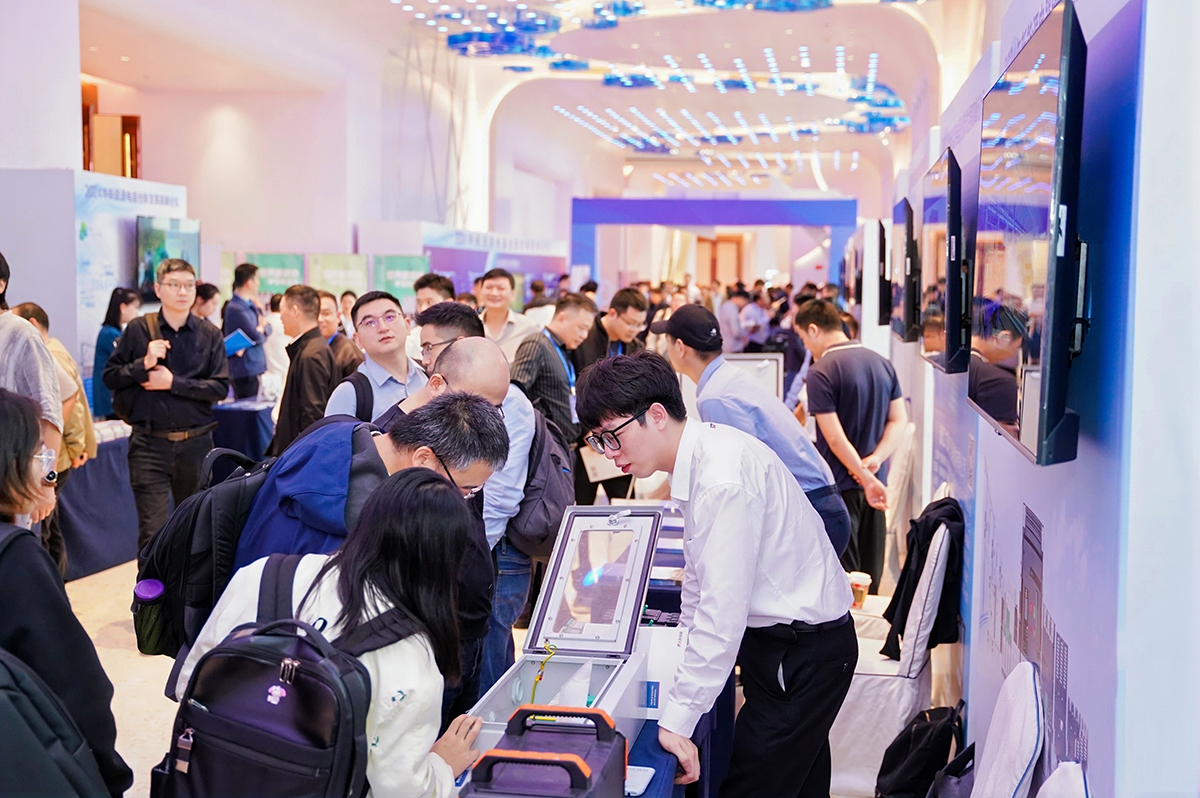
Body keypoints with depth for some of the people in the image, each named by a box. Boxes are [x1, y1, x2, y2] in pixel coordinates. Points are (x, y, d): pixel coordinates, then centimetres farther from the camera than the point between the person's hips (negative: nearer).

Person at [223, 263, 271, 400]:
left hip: (257, 367, 9)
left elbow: (268, 328, 13)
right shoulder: (237, 309, -18)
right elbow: (257, 337, -19)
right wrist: (262, 330, 2)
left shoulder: (251, 304, 12)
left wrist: (262, 329, -9)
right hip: (246, 371, -9)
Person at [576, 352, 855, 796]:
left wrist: (677, 721, -25)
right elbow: (699, 574, 16)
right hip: (776, 639, 9)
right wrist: (688, 642, 23)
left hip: (804, 651, -9)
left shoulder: (724, 480, -27)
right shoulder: (699, 456, 3)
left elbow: (723, 609, -28)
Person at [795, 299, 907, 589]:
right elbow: (899, 420, 4)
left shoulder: (821, 372, -14)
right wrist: (875, 459, -8)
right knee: (870, 575, 14)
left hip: (840, 487, -6)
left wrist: (866, 478, -15)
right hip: (875, 483, 6)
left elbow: (835, 438, -19)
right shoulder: (882, 364, 7)